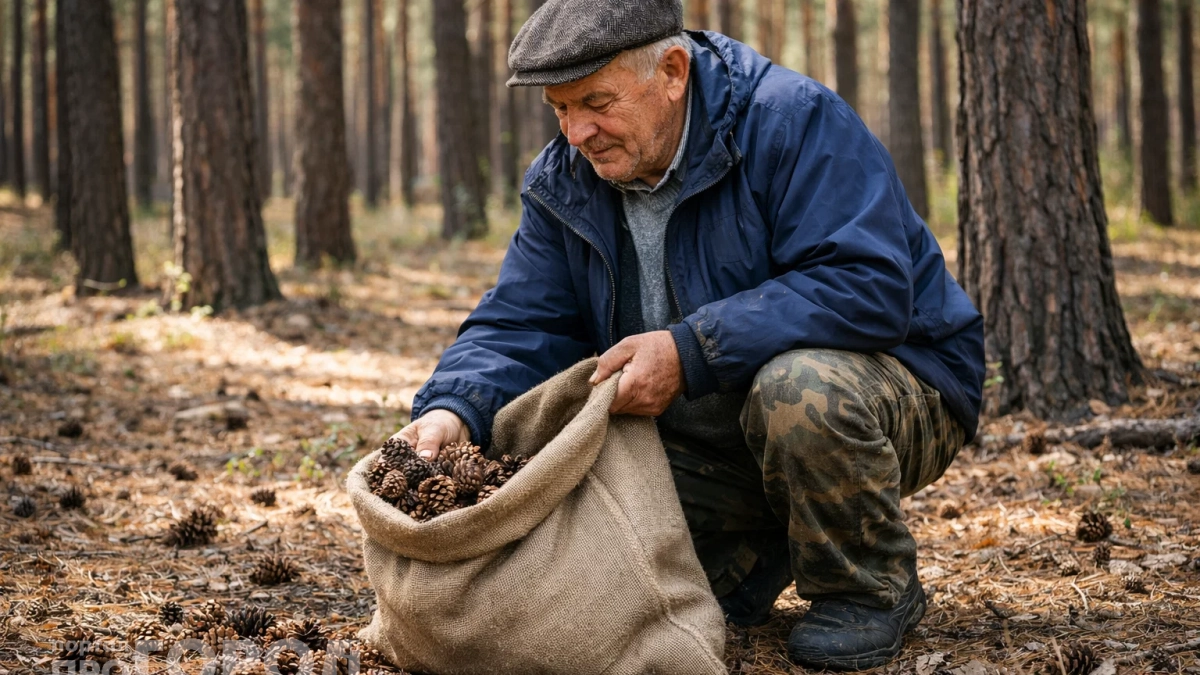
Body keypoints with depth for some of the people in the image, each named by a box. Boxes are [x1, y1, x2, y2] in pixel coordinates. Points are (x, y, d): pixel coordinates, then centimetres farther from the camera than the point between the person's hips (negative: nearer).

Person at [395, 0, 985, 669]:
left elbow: (868, 289, -31)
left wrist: (689, 351, -37)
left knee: (798, 386, -39)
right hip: (709, 431, 6)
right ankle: (759, 553, 11)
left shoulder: (793, 120, -21)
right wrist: (455, 410, -28)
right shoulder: (566, 182, 0)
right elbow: (521, 327, -4)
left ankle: (873, 589, -10)